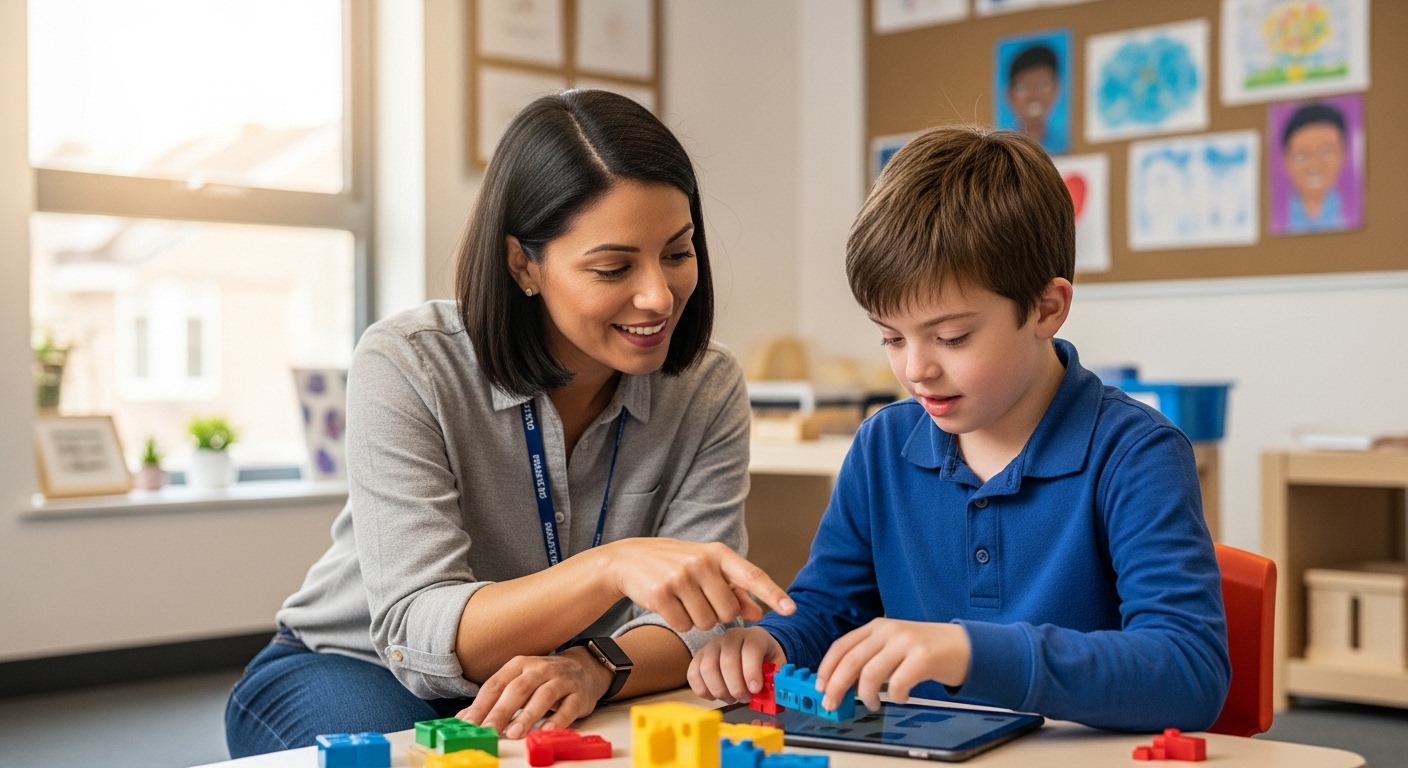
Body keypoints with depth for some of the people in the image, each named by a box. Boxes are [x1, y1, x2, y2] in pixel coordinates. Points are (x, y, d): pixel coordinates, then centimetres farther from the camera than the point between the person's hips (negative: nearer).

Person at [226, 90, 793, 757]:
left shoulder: (709, 391, -10)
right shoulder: (406, 367, -21)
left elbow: (693, 626, -13)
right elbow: (419, 637, -28)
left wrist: (594, 667, -37)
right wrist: (610, 566, -45)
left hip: (552, 707, 3)